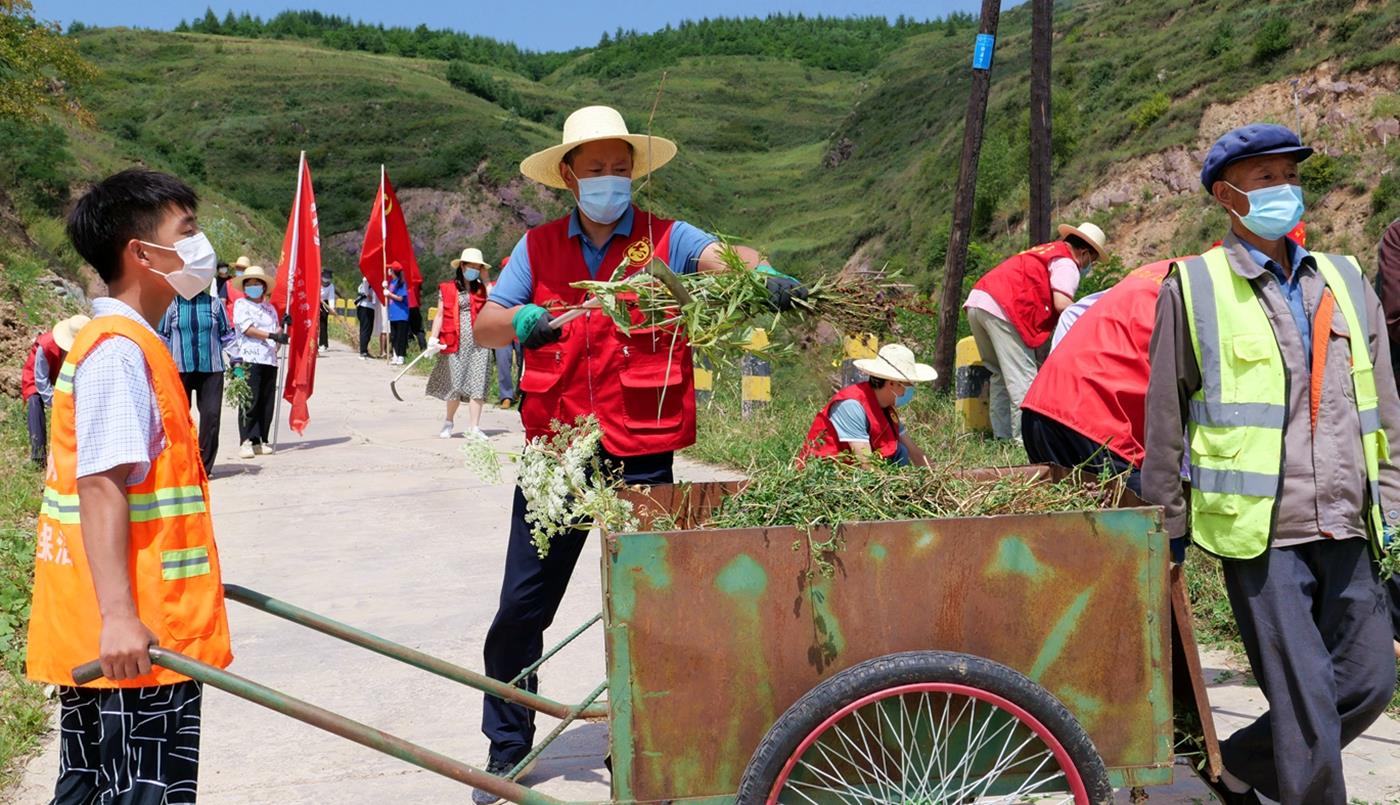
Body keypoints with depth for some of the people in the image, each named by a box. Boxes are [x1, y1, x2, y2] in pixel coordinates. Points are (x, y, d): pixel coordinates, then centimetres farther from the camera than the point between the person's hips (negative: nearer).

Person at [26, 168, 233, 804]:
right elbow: (100, 484, -24)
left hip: (131, 631, 10)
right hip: (132, 639, -10)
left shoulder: (130, 343, 15)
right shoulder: (120, 349, -16)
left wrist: (191, 579, 32)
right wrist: (117, 615, -30)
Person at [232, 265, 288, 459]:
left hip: (269, 360, 5)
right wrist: (272, 335, -16)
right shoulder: (241, 305, 6)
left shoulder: (270, 307, 22)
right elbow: (247, 329, -9)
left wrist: (284, 325, 4)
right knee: (250, 401, -9)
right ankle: (246, 442, -7)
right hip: (250, 358, -5)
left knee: (267, 402, 4)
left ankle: (261, 441, 11)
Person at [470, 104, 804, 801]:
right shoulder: (538, 247, 8)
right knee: (522, 605, 7)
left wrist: (763, 274, -40)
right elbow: (484, 325, 2)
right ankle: (507, 749, 26)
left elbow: (721, 257, -17)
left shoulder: (666, 239, 2)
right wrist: (522, 322, -20)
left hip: (641, 454, -2)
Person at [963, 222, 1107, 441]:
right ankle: (1024, 437, -11)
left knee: (1001, 374, 15)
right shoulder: (1066, 263, 1)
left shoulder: (1047, 250, 29)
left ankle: (1002, 435, 15)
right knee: (1023, 378, -7)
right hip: (1001, 308, -9)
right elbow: (1062, 304, -13)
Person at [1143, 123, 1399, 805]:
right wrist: (1169, 530, 2)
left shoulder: (1344, 281, 13)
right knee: (1307, 709, -3)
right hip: (1259, 533, -5)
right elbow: (1164, 418, 1)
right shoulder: (1193, 288, -1)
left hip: (1345, 531, 6)